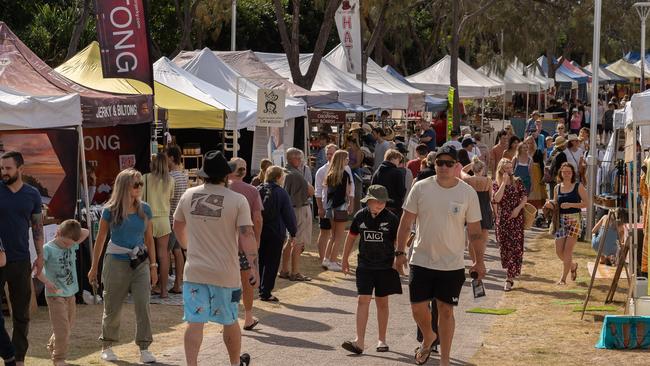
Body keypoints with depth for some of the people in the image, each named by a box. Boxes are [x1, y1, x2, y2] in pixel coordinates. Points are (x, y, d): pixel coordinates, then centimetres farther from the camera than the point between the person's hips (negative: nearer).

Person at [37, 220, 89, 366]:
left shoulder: (72, 245, 3)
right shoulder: (48, 248, -15)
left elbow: (85, 233, 13)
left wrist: (74, 229, -2)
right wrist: (47, 282, -31)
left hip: (70, 293, 7)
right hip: (55, 294, -7)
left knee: (68, 325, 17)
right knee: (61, 328, -9)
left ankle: (52, 347, 37)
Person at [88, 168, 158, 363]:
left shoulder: (145, 210, 1)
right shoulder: (110, 211, -7)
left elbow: (149, 239, 8)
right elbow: (100, 239, 2)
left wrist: (153, 266, 6)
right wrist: (94, 267, 6)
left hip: (140, 262, 2)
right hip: (116, 262, -2)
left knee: (143, 305, -7)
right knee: (113, 308, 6)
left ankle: (144, 349, 0)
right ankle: (107, 347, 23)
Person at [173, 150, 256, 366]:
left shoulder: (189, 195, 0)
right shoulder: (237, 200, -11)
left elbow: (177, 225, 16)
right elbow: (247, 236, -16)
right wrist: (254, 269, -9)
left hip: (195, 271, 2)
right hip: (226, 273, -2)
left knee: (195, 322, 2)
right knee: (230, 321, 16)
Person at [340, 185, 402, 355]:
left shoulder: (391, 219, -6)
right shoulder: (360, 216, -2)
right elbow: (351, 237, 11)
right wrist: (345, 259, 16)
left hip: (385, 267, 0)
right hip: (365, 266, 1)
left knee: (382, 302, 9)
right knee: (363, 300, -8)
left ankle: (381, 340, 22)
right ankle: (359, 341, -11)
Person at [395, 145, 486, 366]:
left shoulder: (468, 193, -5)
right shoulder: (421, 188, -4)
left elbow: (475, 230, 1)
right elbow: (406, 222, 1)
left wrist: (479, 261, -1)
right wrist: (400, 252, -1)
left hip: (452, 265, -1)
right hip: (421, 261, 1)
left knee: (446, 311, 5)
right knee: (418, 307, 4)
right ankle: (428, 338, 36)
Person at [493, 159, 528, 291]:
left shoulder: (517, 181, 4)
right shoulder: (496, 184, 2)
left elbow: (525, 196, 3)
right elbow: (496, 199, -13)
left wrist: (518, 208, -12)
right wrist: (504, 182, -13)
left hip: (516, 218, -1)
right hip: (502, 219, 1)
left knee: (515, 246, -6)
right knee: (504, 245, 3)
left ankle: (510, 277, -6)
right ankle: (511, 272, 23)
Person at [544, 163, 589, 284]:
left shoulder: (578, 186, -3)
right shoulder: (557, 188, 9)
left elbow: (586, 202, -6)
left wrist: (570, 205, -16)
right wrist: (550, 205, -5)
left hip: (575, 219, -4)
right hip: (561, 220, 5)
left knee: (568, 249, -9)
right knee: (559, 251, 1)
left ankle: (563, 278, -2)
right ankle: (573, 266, 31)